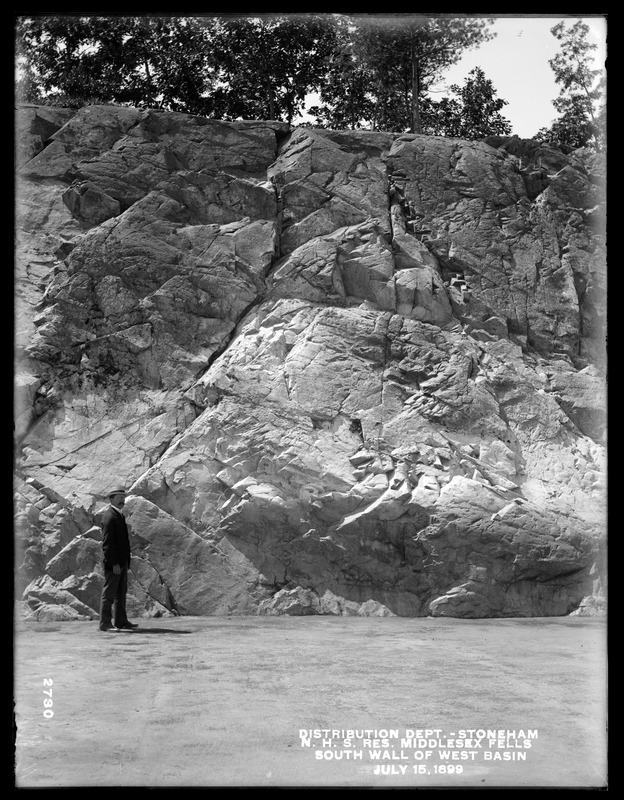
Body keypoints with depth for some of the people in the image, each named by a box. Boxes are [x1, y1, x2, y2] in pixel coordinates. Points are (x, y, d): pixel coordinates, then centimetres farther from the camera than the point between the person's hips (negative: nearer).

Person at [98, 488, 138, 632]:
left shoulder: (119, 515, 16)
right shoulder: (109, 516, -15)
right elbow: (107, 543, -20)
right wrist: (114, 563, -23)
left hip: (122, 562, 10)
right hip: (113, 563, -10)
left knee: (121, 593, 13)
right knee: (109, 593, -4)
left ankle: (121, 621, 19)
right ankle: (105, 623, 0)